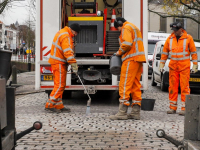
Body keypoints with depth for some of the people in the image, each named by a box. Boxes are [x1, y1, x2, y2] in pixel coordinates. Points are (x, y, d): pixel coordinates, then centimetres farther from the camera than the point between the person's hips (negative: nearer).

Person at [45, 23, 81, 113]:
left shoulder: (63, 33, 19)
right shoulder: (65, 36, -16)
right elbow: (67, 52, -25)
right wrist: (74, 64, -26)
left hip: (59, 63, 11)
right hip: (59, 63, -11)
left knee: (60, 85, 11)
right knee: (60, 85, -10)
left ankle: (59, 106, 13)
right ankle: (50, 105, -9)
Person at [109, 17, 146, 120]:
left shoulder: (126, 28, -4)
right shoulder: (134, 28, 28)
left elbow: (127, 44, -18)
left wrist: (120, 52, -2)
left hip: (131, 59, -10)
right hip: (139, 59, 10)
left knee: (125, 84, -11)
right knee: (135, 85, 9)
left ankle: (122, 112, -15)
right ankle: (136, 112, 9)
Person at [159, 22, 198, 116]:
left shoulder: (188, 38, -2)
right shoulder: (170, 39, 6)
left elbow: (193, 52, 2)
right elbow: (165, 52, 12)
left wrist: (195, 66, -2)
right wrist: (161, 65, 10)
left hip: (184, 66, -3)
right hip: (173, 66, 3)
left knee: (184, 87, -6)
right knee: (172, 87, 4)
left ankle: (184, 108, -3)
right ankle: (173, 107, 11)